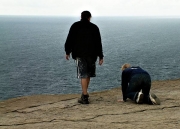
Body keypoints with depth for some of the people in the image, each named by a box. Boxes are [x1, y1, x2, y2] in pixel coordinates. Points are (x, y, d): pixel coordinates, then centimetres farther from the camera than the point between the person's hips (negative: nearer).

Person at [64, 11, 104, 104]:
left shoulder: (75, 26, 5)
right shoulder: (94, 27, 7)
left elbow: (69, 39, 4)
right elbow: (98, 43, 6)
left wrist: (67, 52, 13)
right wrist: (100, 56, 8)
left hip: (80, 54, -2)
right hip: (92, 54, 2)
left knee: (83, 75, -6)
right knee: (88, 74, 15)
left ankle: (85, 97, -12)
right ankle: (85, 93, 24)